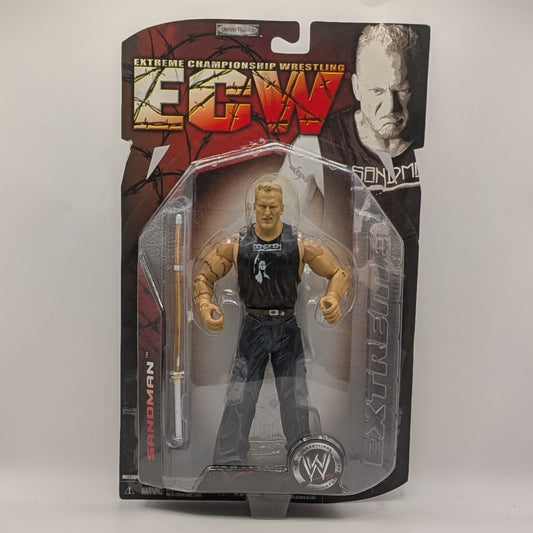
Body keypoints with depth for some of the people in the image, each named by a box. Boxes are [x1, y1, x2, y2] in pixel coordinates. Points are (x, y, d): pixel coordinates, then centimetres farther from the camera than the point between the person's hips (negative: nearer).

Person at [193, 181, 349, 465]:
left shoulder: (300, 243, -3)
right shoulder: (236, 244, -2)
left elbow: (338, 273, 1)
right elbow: (204, 276, 4)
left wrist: (333, 297, -21)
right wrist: (205, 304, -17)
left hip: (288, 328, 1)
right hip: (253, 327, 0)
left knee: (296, 404, 10)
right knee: (238, 402, 0)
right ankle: (227, 460, 17)